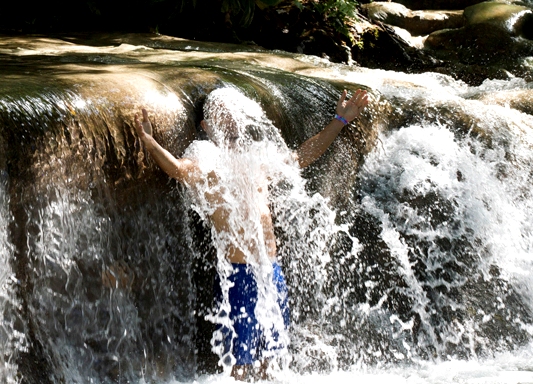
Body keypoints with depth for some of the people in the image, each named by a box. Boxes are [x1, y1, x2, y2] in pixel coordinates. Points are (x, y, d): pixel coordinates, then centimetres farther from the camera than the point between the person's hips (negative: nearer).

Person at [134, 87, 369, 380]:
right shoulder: (202, 165, -2)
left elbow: (304, 155, 27)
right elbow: (175, 167, -24)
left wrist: (341, 120, 30)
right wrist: (148, 140, -42)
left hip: (272, 272, 6)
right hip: (238, 276, -6)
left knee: (269, 356, 18)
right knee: (240, 361, 1)